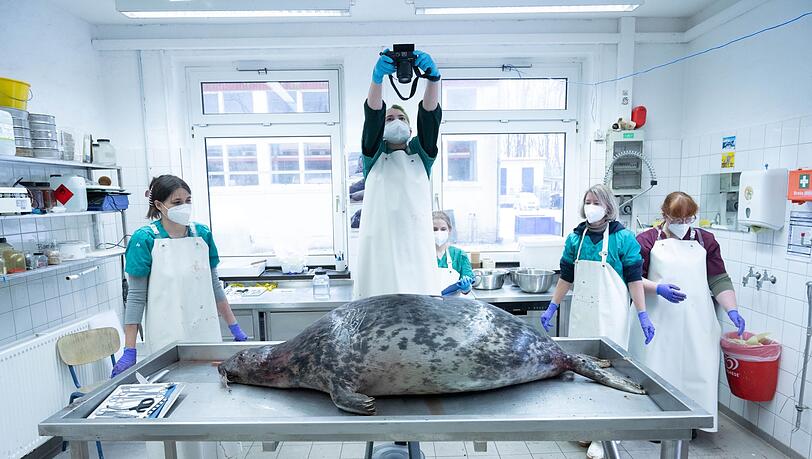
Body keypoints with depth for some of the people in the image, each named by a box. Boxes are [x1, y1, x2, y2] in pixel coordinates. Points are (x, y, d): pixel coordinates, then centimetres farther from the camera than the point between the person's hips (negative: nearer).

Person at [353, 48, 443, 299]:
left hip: (417, 244, 1)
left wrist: (433, 76, -14)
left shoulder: (421, 154, 18)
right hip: (378, 243, -1)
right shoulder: (374, 155, 15)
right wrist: (377, 76, -18)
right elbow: (372, 115, -2)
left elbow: (430, 115, 2)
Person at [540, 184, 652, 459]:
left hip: (610, 314, -4)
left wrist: (643, 315, -7)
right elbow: (566, 277, 11)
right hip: (581, 312, 4)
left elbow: (634, 279, -3)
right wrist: (552, 307, 10)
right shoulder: (575, 238, 6)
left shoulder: (623, 238, -4)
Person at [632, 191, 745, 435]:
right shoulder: (647, 240, 3)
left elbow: (719, 280, 8)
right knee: (658, 370, -1)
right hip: (659, 320, -2)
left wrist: (732, 310, -3)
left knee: (695, 368, 1)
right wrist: (658, 288, -16)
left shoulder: (705, 240, 11)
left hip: (696, 322, 3)